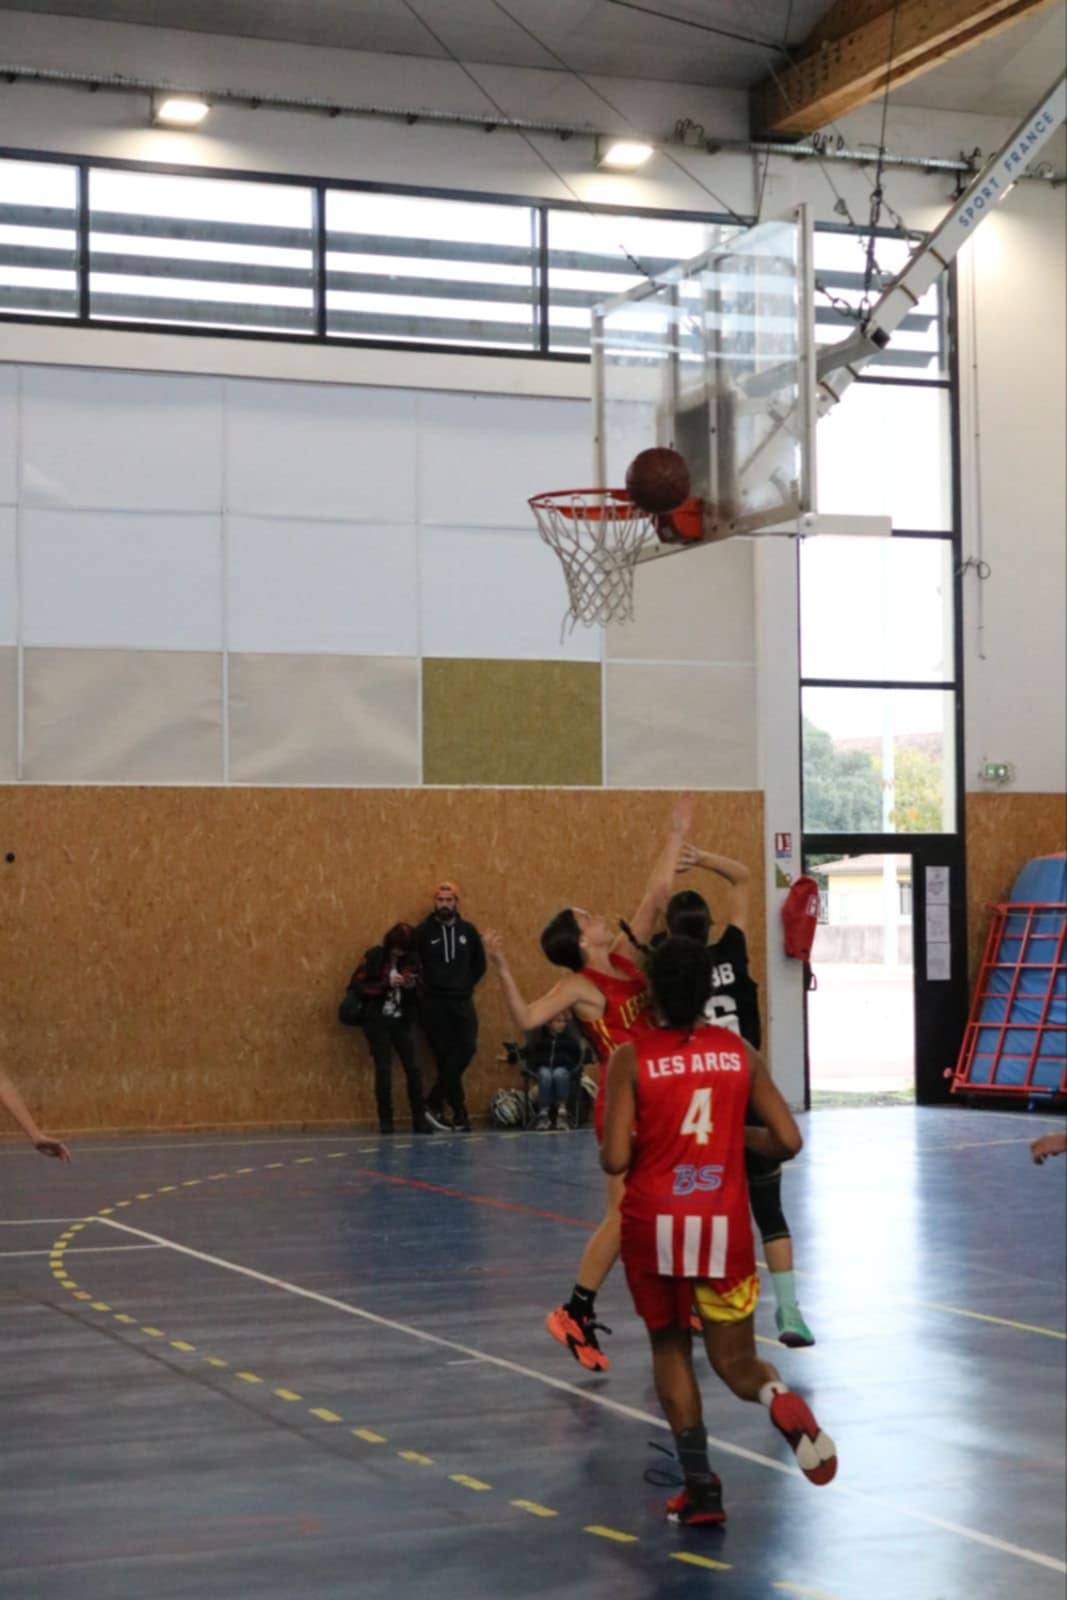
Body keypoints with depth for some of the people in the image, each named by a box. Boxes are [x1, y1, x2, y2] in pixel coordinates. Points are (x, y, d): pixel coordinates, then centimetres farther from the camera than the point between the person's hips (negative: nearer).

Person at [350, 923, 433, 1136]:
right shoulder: (374, 956, -7)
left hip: (403, 1021, 3)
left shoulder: (412, 958, 3)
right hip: (377, 1021, -3)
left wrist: (413, 985, -13)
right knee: (383, 1069, -3)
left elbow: (420, 989, 10)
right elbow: (357, 985, -11)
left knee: (413, 1068, -3)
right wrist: (386, 983, -20)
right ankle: (385, 1120, 6)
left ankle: (419, 1119, 4)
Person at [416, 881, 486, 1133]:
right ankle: (459, 1113, 2)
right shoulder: (422, 932, -5)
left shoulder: (468, 931, 5)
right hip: (433, 1003, -3)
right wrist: (421, 985, -1)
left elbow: (480, 964, 17)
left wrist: (467, 985, 10)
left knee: (466, 1048, -11)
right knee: (446, 1056, -2)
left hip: (462, 1001, 3)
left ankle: (435, 1102, -3)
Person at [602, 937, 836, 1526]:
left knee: (670, 1348, 19)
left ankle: (700, 1484, 15)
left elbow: (615, 1160, -11)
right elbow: (788, 1142, 1)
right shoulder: (740, 1053, 3)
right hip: (724, 1224, 1)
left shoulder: (631, 1058, -6)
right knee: (735, 1362, 10)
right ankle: (781, 1400, -25)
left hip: (655, 1224, -1)